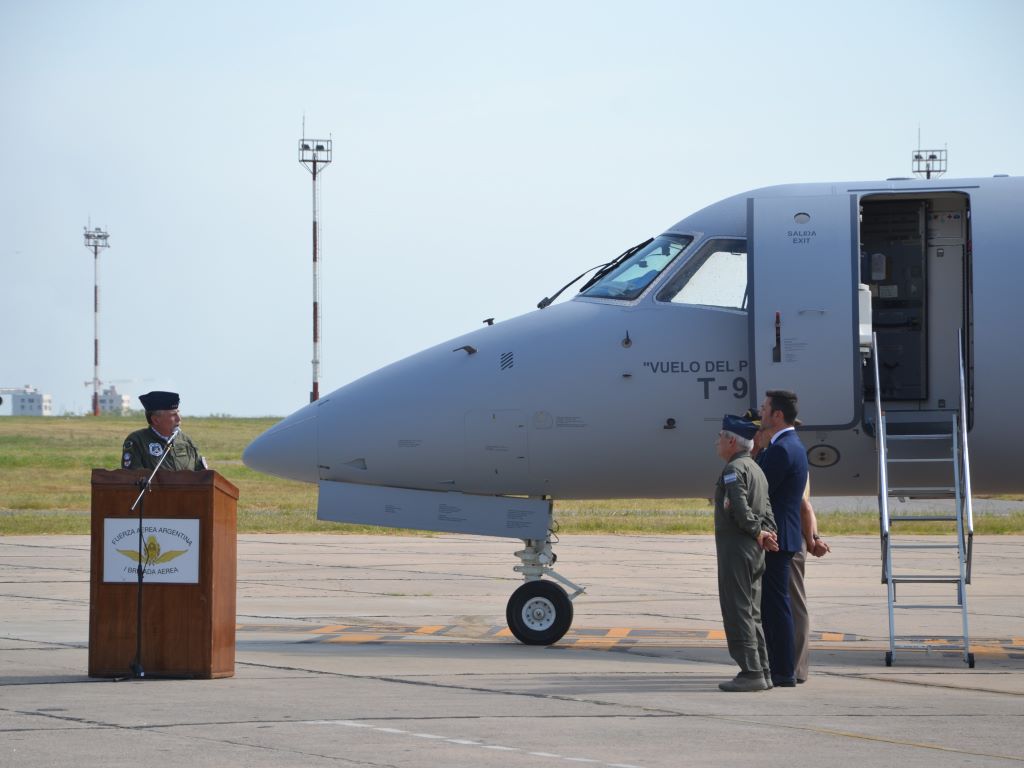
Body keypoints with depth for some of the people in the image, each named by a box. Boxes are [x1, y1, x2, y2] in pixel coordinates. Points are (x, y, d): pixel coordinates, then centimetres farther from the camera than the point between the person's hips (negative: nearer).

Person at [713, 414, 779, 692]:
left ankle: (751, 672, -11)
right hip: (755, 553, 10)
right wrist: (766, 532, -3)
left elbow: (740, 508, -22)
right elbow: (767, 509, 12)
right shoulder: (757, 470, 18)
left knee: (738, 611, -8)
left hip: (736, 547, -10)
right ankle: (761, 672, 13)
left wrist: (758, 532, -9)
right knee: (752, 612, 13)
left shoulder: (734, 469, -13)